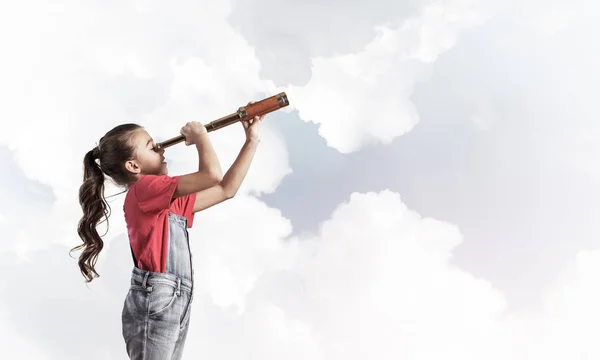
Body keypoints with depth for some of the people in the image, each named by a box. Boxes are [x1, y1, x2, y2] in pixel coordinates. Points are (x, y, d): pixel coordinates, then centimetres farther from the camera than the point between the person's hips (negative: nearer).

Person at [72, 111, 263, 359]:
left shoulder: (172, 200, 17)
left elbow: (226, 189, 17)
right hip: (154, 301, -9)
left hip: (176, 304, 9)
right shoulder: (143, 188, -10)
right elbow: (212, 174, -20)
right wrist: (199, 135, -2)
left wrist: (252, 141, 15)